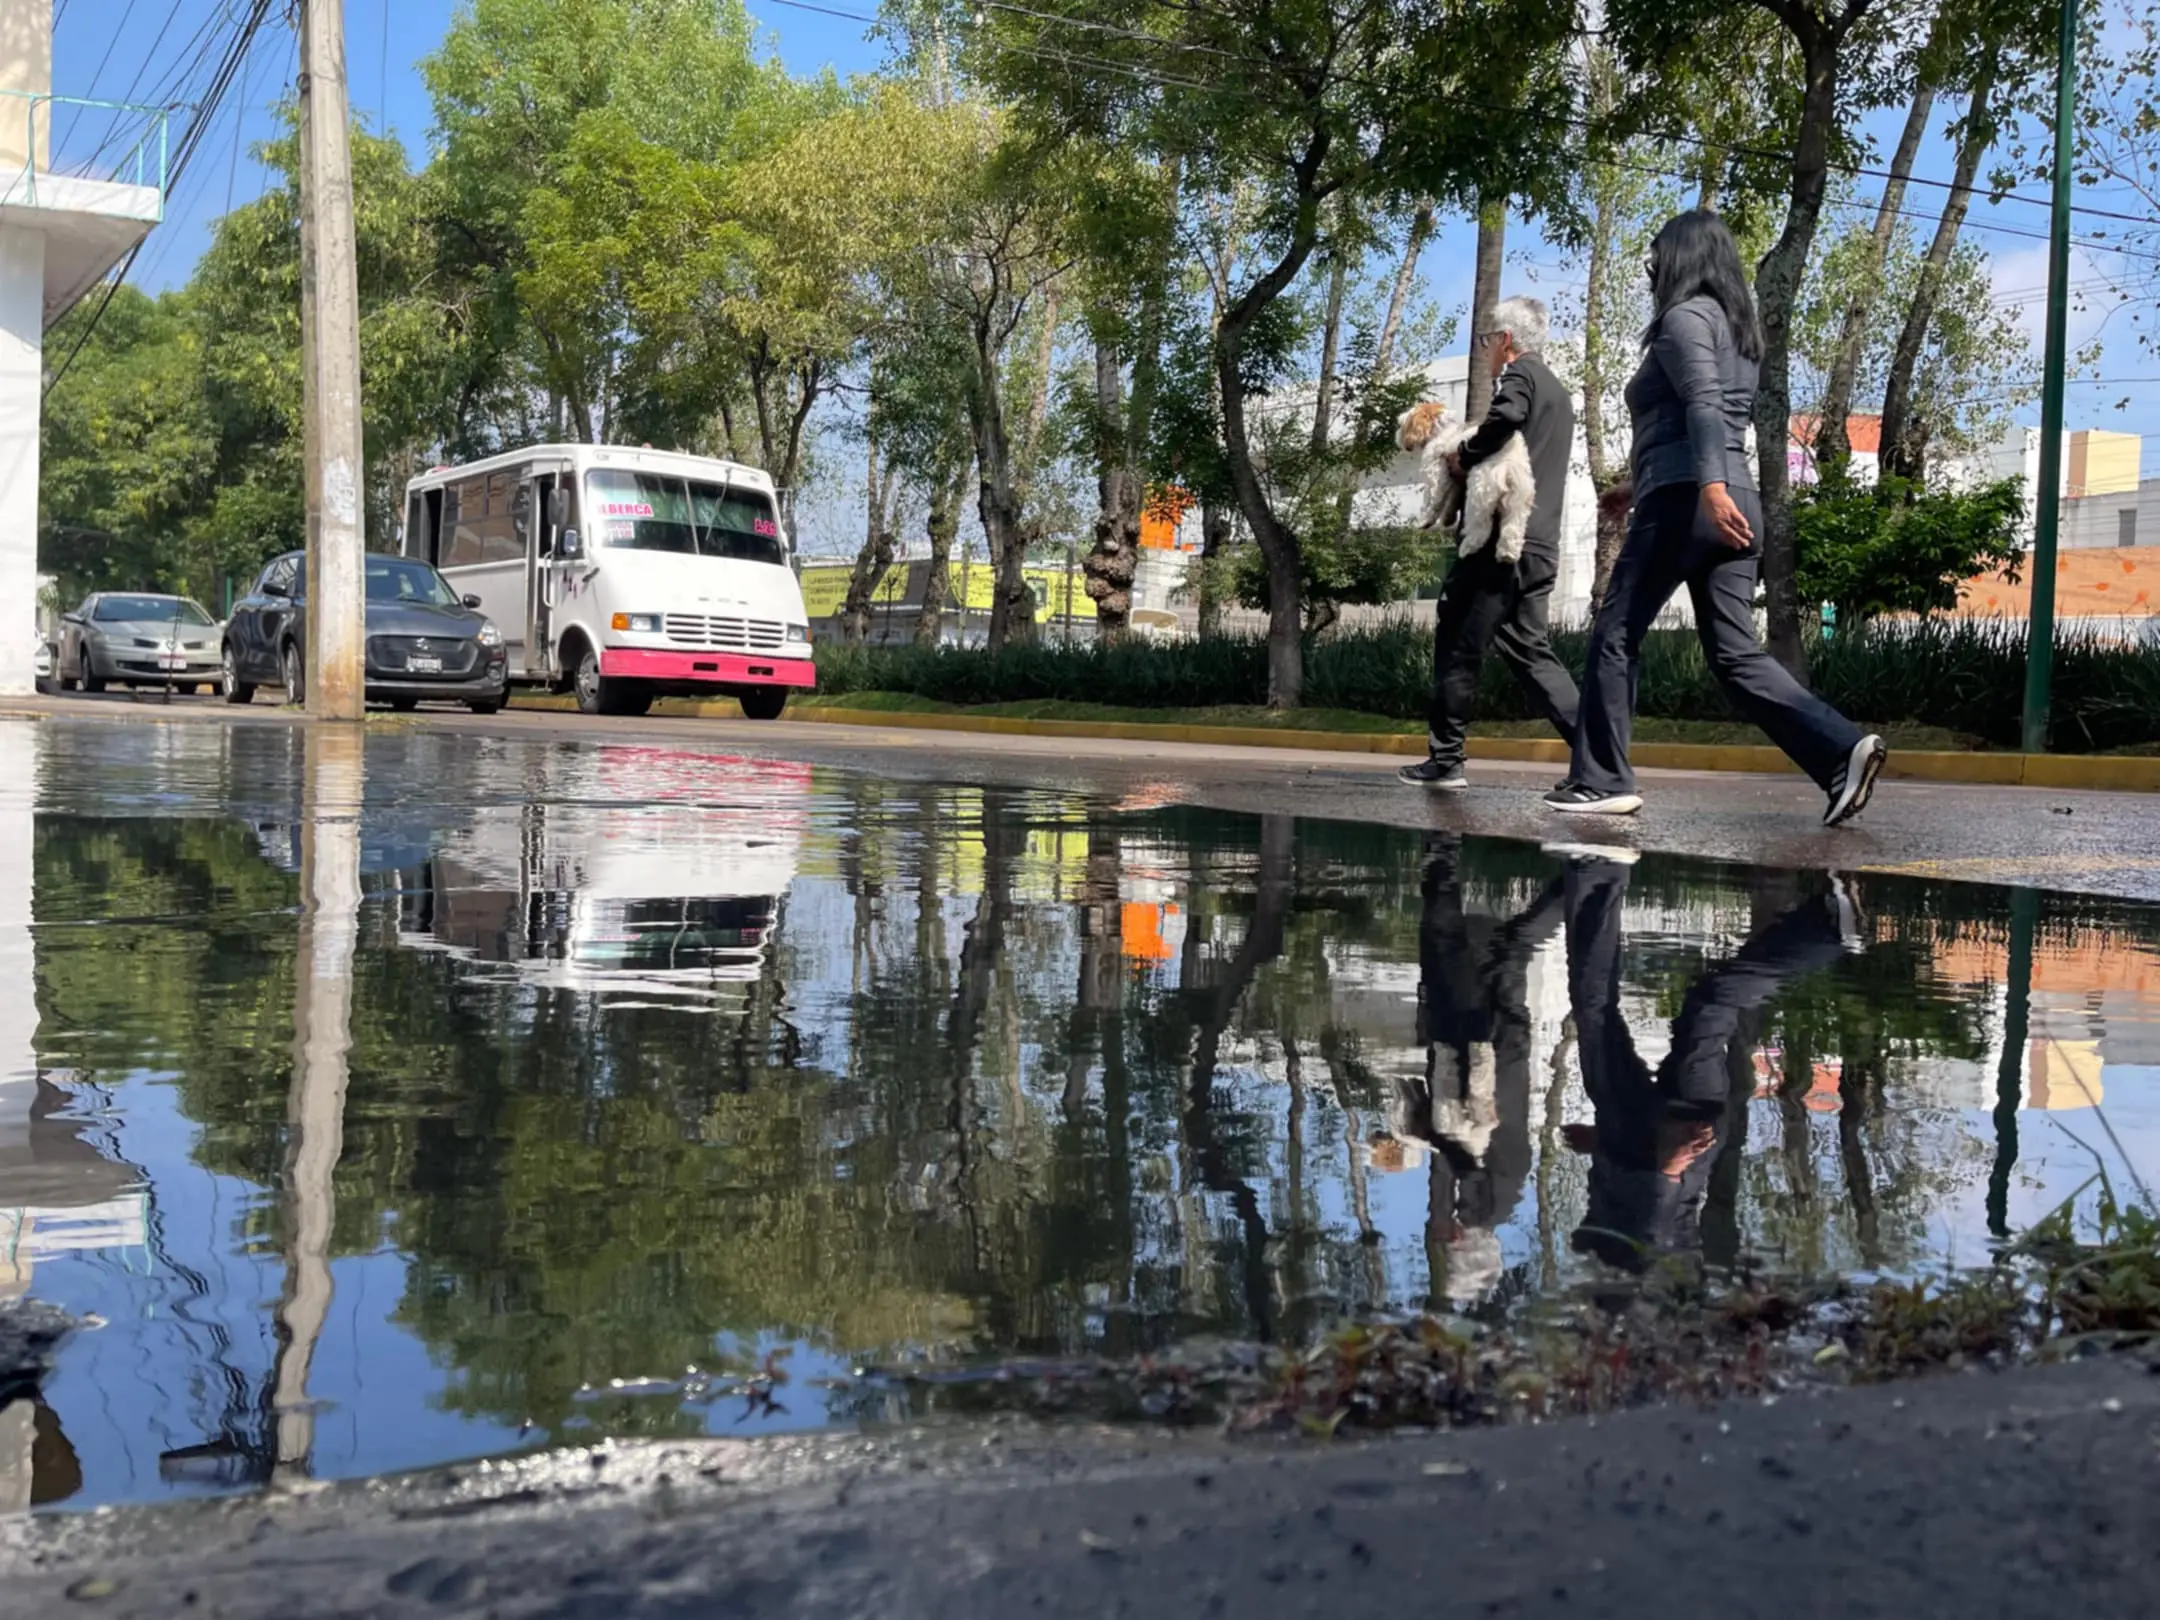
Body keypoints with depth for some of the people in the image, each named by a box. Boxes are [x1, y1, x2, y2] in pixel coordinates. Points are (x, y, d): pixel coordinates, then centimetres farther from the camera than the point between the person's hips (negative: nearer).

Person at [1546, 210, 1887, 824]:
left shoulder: (1685, 316, -3)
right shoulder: (1738, 326, 25)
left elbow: (1703, 403, -19)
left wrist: (1710, 485, -33)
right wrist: (1641, 484, 39)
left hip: (1685, 498, -8)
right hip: (1737, 501, 8)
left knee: (1615, 637, 2)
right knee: (1735, 654, 2)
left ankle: (1600, 782, 3)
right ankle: (1843, 749, -13)